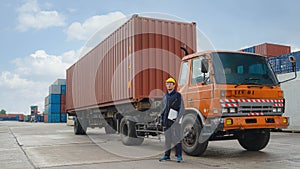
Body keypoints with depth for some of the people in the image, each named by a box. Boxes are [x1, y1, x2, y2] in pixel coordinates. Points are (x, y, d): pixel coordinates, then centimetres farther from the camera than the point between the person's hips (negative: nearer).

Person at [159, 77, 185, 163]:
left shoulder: (178, 95, 0)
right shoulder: (165, 96, 17)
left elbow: (182, 108, -5)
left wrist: (178, 118, -14)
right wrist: (161, 118, 15)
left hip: (175, 120, -5)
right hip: (166, 120, 5)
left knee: (177, 138, -7)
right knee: (167, 138, 9)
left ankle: (179, 156, -4)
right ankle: (167, 155, 16)